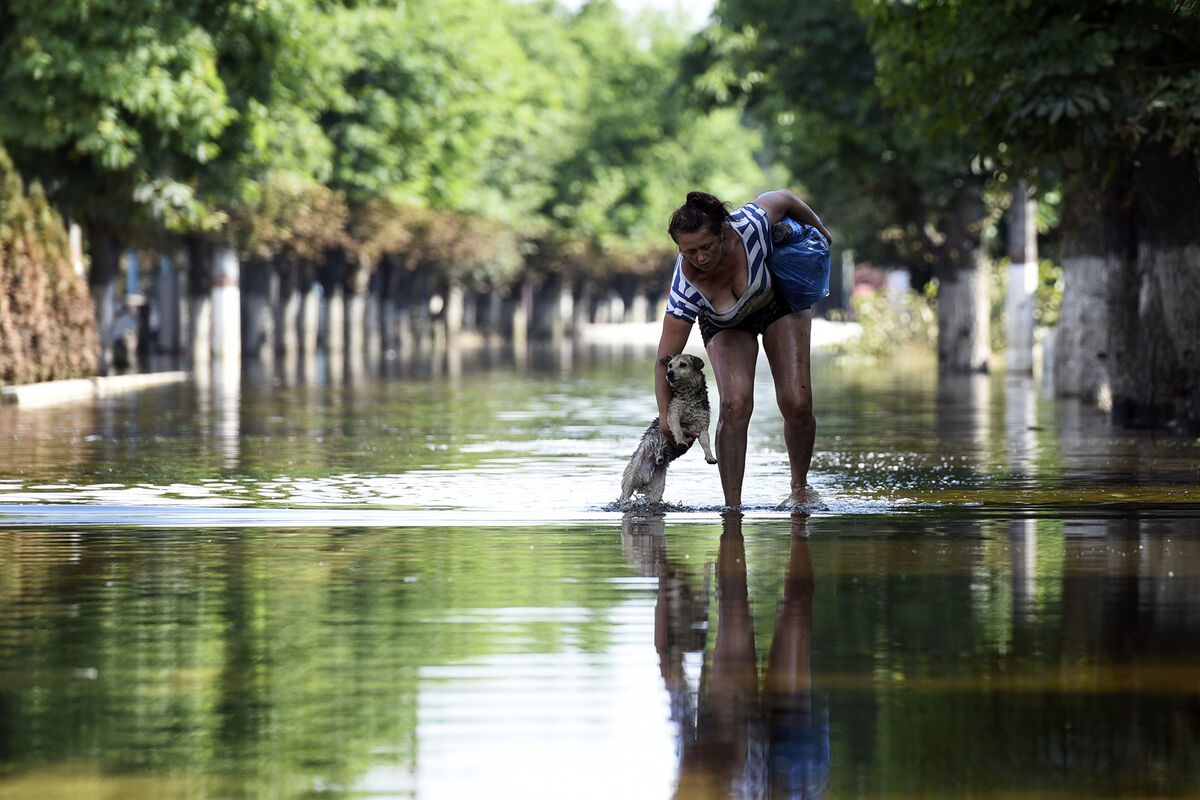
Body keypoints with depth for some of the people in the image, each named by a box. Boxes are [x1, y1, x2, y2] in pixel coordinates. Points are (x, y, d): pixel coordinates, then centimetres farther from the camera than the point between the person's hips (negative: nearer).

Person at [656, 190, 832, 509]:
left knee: (797, 402, -12)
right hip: (726, 326, -1)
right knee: (735, 403, -24)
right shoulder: (686, 287, -38)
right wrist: (666, 416, -42)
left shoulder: (749, 226, -38)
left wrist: (820, 232, 2)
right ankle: (732, 507, -15)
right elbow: (665, 361, -32)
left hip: (780, 304, 1)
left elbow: (784, 198, -15)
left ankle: (800, 486, 13)